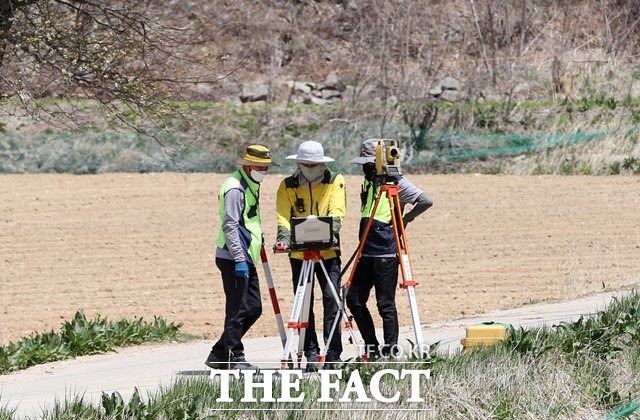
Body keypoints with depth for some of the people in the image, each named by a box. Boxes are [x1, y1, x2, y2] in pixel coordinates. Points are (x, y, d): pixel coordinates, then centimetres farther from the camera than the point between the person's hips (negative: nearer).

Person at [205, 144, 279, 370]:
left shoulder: (251, 187, 16)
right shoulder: (235, 189, -15)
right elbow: (230, 226, -20)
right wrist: (239, 260, -24)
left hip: (246, 258, 10)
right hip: (233, 259, -10)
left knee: (253, 308, 10)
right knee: (238, 309, -7)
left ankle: (219, 355, 15)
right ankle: (234, 357, -1)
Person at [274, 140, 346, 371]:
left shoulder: (335, 182, 2)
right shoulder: (287, 186, 4)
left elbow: (337, 212, -10)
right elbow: (283, 216, -5)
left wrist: (329, 232, -29)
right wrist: (284, 238, -25)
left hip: (328, 252, -1)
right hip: (299, 253, 1)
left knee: (332, 300, -7)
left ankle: (333, 354, -4)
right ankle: (311, 354, 6)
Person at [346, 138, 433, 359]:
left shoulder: (396, 183, -8)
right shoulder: (368, 183, 16)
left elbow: (426, 201, -15)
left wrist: (404, 219, -12)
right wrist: (362, 248, 17)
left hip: (386, 254, -8)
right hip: (367, 253, 8)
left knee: (385, 305, -5)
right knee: (354, 300, 5)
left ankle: (390, 352, 1)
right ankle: (372, 349, 13)